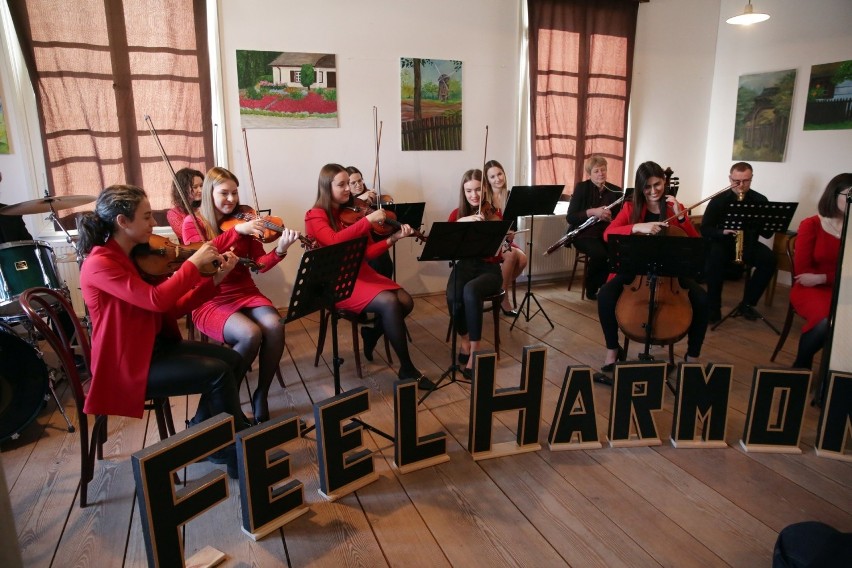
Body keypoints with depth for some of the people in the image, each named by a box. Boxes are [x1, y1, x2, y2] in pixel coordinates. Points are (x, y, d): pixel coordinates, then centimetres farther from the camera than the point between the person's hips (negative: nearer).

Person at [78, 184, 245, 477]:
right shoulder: (99, 264, -20)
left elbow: (174, 308, 4)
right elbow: (157, 300, -32)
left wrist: (215, 280, -7)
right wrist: (194, 263, -20)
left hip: (156, 345, 9)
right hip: (127, 365, -9)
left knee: (230, 359, 1)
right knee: (218, 372, -17)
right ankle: (240, 456, -1)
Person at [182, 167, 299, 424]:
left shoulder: (244, 220, 8)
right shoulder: (193, 223, 0)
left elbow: (259, 264, -1)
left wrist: (280, 250, -21)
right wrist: (236, 230, -28)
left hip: (245, 292, 4)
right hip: (210, 301, -3)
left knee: (275, 326, -28)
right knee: (250, 334, -32)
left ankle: (261, 395, -7)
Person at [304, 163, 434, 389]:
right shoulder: (315, 216, -6)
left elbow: (367, 252, 6)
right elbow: (334, 242, -28)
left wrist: (393, 238, -8)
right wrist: (366, 220, -29)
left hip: (362, 273, 7)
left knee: (405, 301, -15)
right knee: (389, 301, -28)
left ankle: (371, 332, 14)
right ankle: (407, 369, -15)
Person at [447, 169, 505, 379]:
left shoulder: (495, 214, -2)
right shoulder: (457, 214, 6)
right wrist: (461, 222, -28)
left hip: (489, 269, -2)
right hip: (465, 265, 2)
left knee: (471, 291, -36)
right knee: (453, 296, -31)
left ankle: (475, 353, -23)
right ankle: (465, 340, -4)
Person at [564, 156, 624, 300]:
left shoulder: (615, 191, 8)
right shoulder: (581, 188, 0)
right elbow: (570, 217, -8)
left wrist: (610, 218, -14)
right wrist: (592, 212, -22)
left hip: (607, 233, 3)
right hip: (584, 234, -3)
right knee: (600, 254, -34)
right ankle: (591, 288, -7)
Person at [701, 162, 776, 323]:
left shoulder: (760, 200, -2)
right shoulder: (718, 200, -6)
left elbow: (768, 233, -5)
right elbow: (705, 230, -7)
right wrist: (723, 231, -27)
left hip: (748, 244, 2)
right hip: (722, 242, -2)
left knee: (769, 259, -26)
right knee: (714, 258, -35)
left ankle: (747, 303, -8)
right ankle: (714, 307, -22)